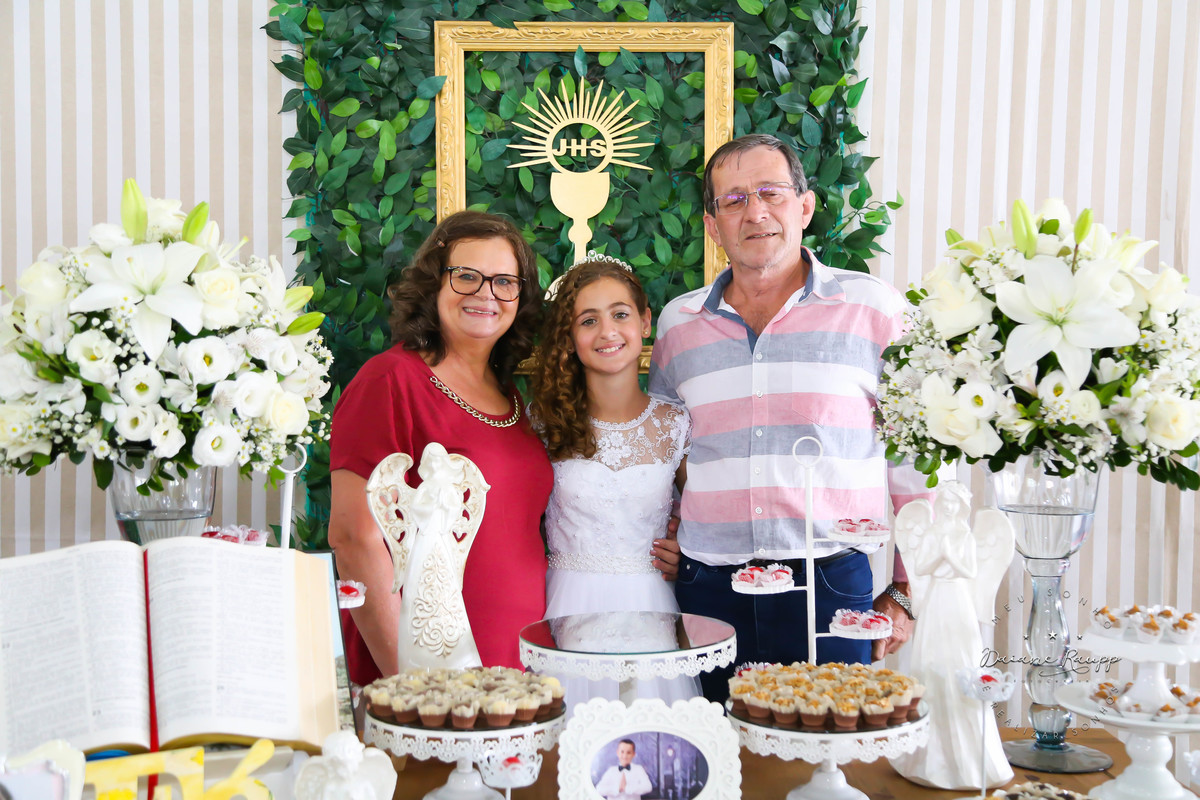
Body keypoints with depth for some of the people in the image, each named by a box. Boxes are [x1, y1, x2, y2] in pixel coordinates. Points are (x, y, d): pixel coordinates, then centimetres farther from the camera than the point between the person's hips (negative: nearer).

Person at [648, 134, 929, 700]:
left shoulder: (875, 308, 1)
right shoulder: (678, 322, 9)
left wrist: (907, 591, 1)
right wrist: (665, 545, 11)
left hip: (830, 586, -2)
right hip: (708, 587, 3)